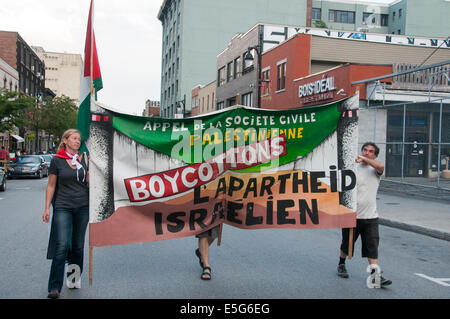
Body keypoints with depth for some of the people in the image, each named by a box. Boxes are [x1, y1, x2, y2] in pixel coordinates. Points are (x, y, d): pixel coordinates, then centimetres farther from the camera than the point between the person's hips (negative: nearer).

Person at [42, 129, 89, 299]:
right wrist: (47, 208, -1)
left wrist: (87, 164, -5)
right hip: (63, 206, -3)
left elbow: (89, 181, 8)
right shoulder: (57, 160, 0)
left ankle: (75, 278, 26)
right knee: (62, 246, -13)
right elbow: (51, 186, 3)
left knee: (78, 245, 10)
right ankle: (54, 287, -9)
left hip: (83, 205, 3)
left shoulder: (83, 158, 8)